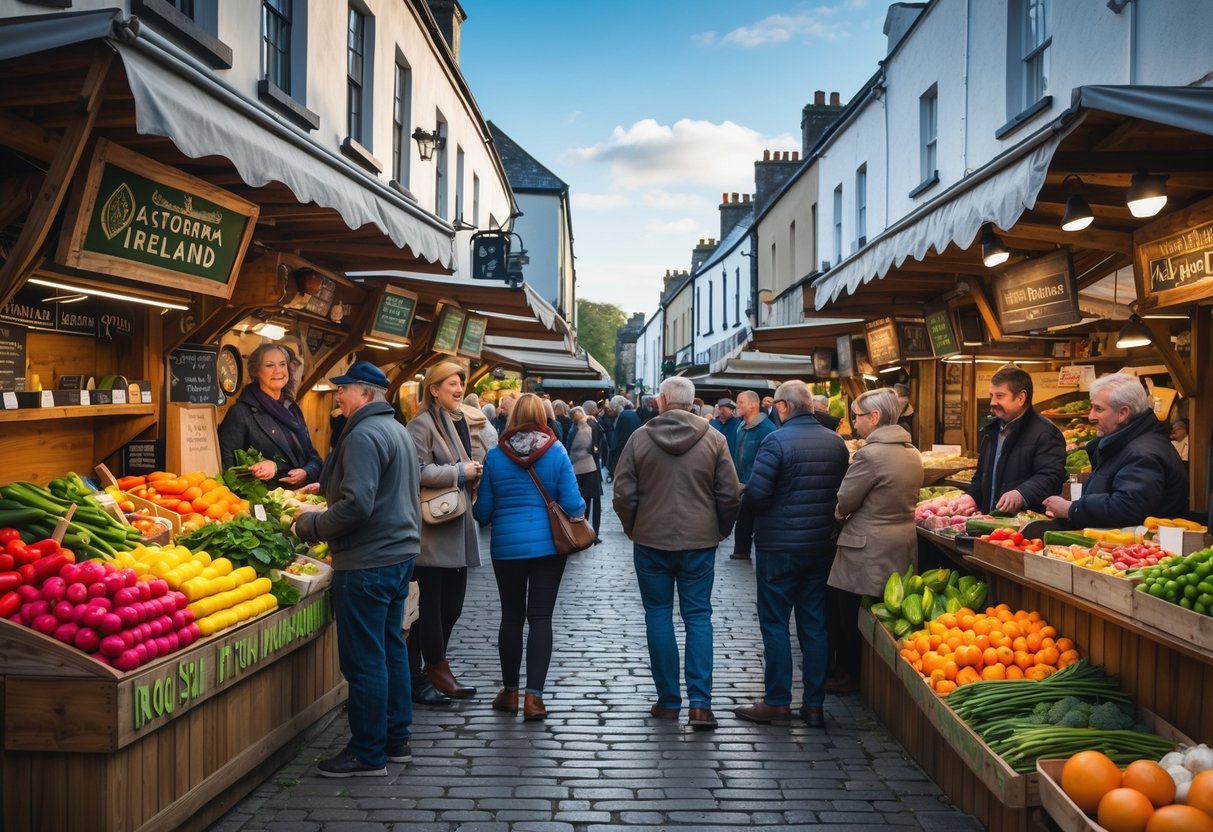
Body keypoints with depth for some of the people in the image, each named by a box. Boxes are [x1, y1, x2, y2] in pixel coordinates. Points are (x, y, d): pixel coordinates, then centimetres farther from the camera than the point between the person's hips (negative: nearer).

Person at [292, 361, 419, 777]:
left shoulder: (364, 435, -17)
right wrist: (327, 485, 19)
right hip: (399, 552, 10)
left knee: (364, 660, -2)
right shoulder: (398, 431, 15)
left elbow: (356, 506, -25)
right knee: (391, 648, 16)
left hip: (368, 562, -10)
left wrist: (310, 525, -10)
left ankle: (367, 754, 7)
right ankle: (396, 740, 26)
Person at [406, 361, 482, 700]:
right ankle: (436, 666, 9)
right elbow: (418, 471, -21)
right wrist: (460, 472, -17)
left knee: (453, 601, 12)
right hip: (433, 528, -8)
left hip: (458, 524, 9)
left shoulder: (460, 421, 17)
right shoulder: (422, 424, -11)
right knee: (433, 601, -1)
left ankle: (435, 661, 24)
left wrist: (475, 472, 10)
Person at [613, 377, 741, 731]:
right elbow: (730, 494, -3)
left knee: (658, 615, 10)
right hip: (699, 541, 1)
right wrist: (720, 530, 12)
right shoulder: (714, 439, -3)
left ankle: (668, 701, 13)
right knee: (698, 616, 7)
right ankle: (700, 703, -1)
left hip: (651, 541, 0)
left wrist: (633, 528, 13)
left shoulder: (640, 437, -4)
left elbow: (623, 493, -3)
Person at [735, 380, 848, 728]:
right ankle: (814, 704, 17)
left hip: (779, 546, -6)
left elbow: (755, 494, -19)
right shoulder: (836, 442, 3)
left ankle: (777, 701, 10)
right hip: (822, 545, 6)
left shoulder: (777, 441, -16)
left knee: (775, 624, 5)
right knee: (814, 624, 12)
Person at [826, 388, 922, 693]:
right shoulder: (912, 453, 7)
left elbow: (845, 500, -16)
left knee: (845, 613, 7)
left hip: (868, 550, -9)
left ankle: (848, 675, 18)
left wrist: (840, 513, 7)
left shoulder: (870, 453, -21)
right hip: (903, 545, 9)